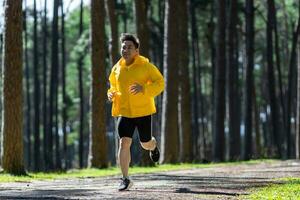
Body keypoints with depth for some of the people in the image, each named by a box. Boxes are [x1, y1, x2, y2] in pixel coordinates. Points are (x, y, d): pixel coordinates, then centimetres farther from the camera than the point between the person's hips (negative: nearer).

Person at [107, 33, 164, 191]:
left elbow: (160, 83, -9)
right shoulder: (117, 68, 5)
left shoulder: (146, 66, -8)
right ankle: (125, 179, -8)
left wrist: (143, 88, -25)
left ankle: (153, 146, 51)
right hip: (124, 111, 2)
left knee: (145, 143, 10)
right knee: (124, 142, -13)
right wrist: (111, 94, -1)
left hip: (143, 110, -2)